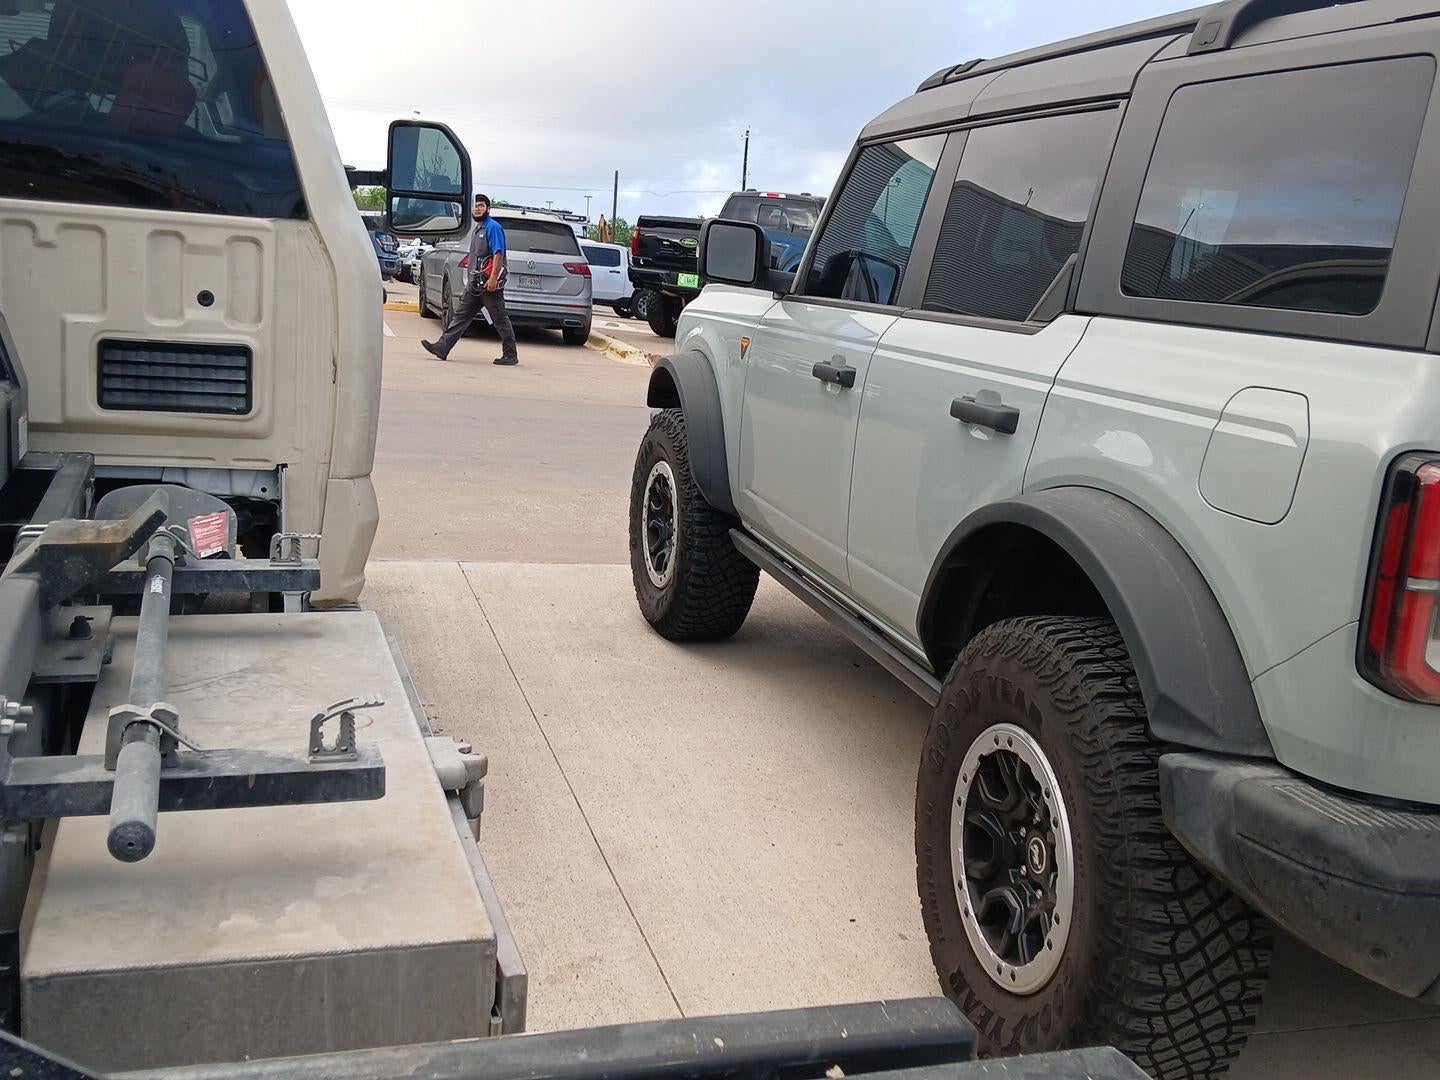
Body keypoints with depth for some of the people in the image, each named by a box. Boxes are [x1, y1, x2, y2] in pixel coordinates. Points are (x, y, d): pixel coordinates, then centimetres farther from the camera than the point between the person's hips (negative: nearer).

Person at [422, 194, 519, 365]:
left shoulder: (493, 227, -8)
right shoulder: (476, 230, 21)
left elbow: (498, 254, -17)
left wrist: (493, 278, -25)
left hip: (489, 282, -9)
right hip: (475, 283, 9)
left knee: (500, 319, -3)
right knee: (460, 315, 4)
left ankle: (510, 356, 3)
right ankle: (442, 348, 2)